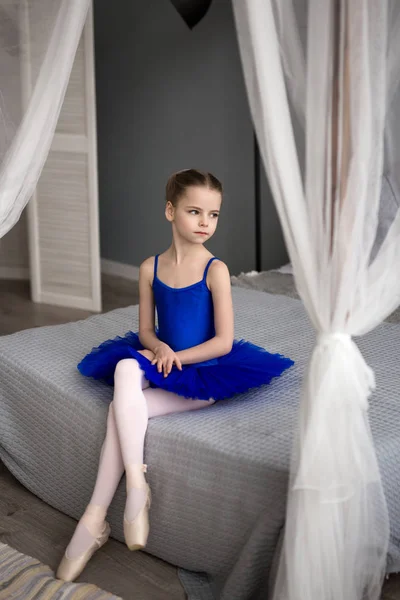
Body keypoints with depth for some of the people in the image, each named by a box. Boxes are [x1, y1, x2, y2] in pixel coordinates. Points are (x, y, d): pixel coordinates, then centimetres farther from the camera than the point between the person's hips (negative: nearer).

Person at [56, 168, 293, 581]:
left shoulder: (215, 270, -8)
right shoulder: (150, 268, 4)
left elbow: (224, 342, -10)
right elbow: (146, 330, 11)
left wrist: (175, 357, -14)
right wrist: (158, 348, -11)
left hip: (203, 375, -4)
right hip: (158, 365, 4)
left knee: (120, 408, -25)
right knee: (126, 367, -31)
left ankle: (95, 519, -18)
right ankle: (136, 482, -29)